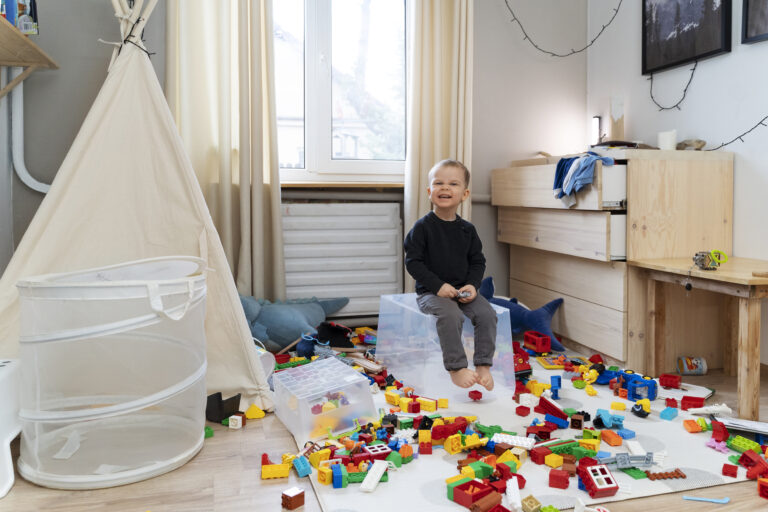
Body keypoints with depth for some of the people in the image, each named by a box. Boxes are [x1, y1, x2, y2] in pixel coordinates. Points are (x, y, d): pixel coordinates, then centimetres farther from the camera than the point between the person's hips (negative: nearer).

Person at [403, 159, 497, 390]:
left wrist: (472, 285, -6)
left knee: (487, 313, -19)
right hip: (431, 292, -4)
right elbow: (413, 262, -9)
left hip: (463, 291, 5)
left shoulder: (467, 229, 8)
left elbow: (478, 261, 13)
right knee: (451, 315, -32)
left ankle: (483, 365, -8)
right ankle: (456, 368, -19)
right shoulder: (423, 227, -6)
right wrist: (438, 285, -18)